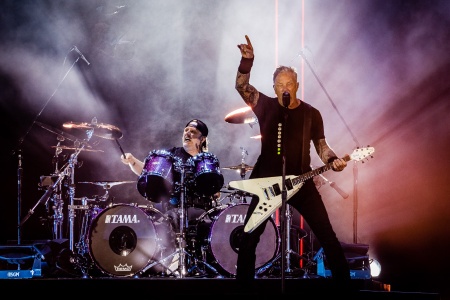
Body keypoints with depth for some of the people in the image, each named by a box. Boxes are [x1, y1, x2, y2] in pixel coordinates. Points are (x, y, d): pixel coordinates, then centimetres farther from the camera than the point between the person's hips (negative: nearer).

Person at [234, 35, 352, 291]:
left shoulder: (311, 114, 3)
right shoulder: (265, 106, 1)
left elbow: (320, 144, 7)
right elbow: (241, 86, -8)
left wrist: (332, 160, -13)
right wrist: (247, 60, -24)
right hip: (267, 181, 0)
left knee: (328, 236, -3)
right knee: (248, 239, 0)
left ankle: (344, 284, 6)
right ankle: (244, 285, 13)